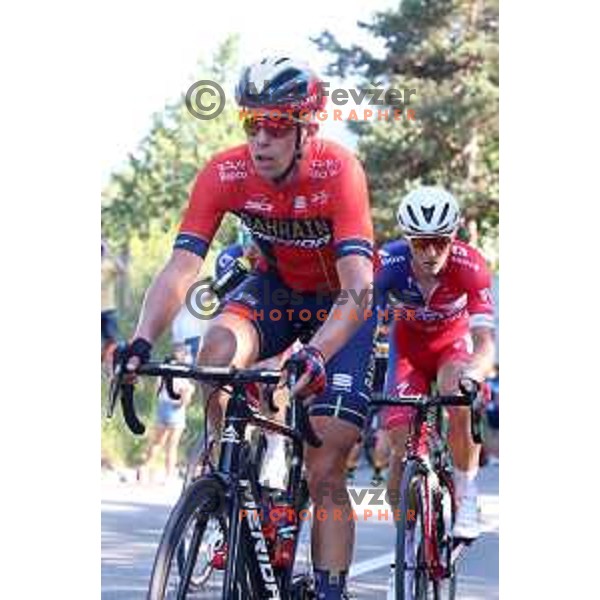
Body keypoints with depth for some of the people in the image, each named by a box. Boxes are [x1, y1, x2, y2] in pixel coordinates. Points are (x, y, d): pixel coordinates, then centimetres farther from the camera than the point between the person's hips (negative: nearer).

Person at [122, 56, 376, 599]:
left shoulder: (338, 171, -32)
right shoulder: (225, 174, -22)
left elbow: (358, 287, -40)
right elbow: (181, 268, -27)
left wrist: (316, 355, -57)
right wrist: (142, 342, -44)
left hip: (340, 301, -3)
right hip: (276, 286, 3)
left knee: (325, 475, -10)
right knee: (217, 352, -32)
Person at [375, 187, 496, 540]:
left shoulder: (470, 265, -31)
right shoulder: (390, 265, -30)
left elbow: (485, 341, -37)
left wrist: (473, 375, -58)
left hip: (454, 342, -1)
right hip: (408, 348, 1)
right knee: (402, 452, -13)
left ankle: (467, 501, -19)